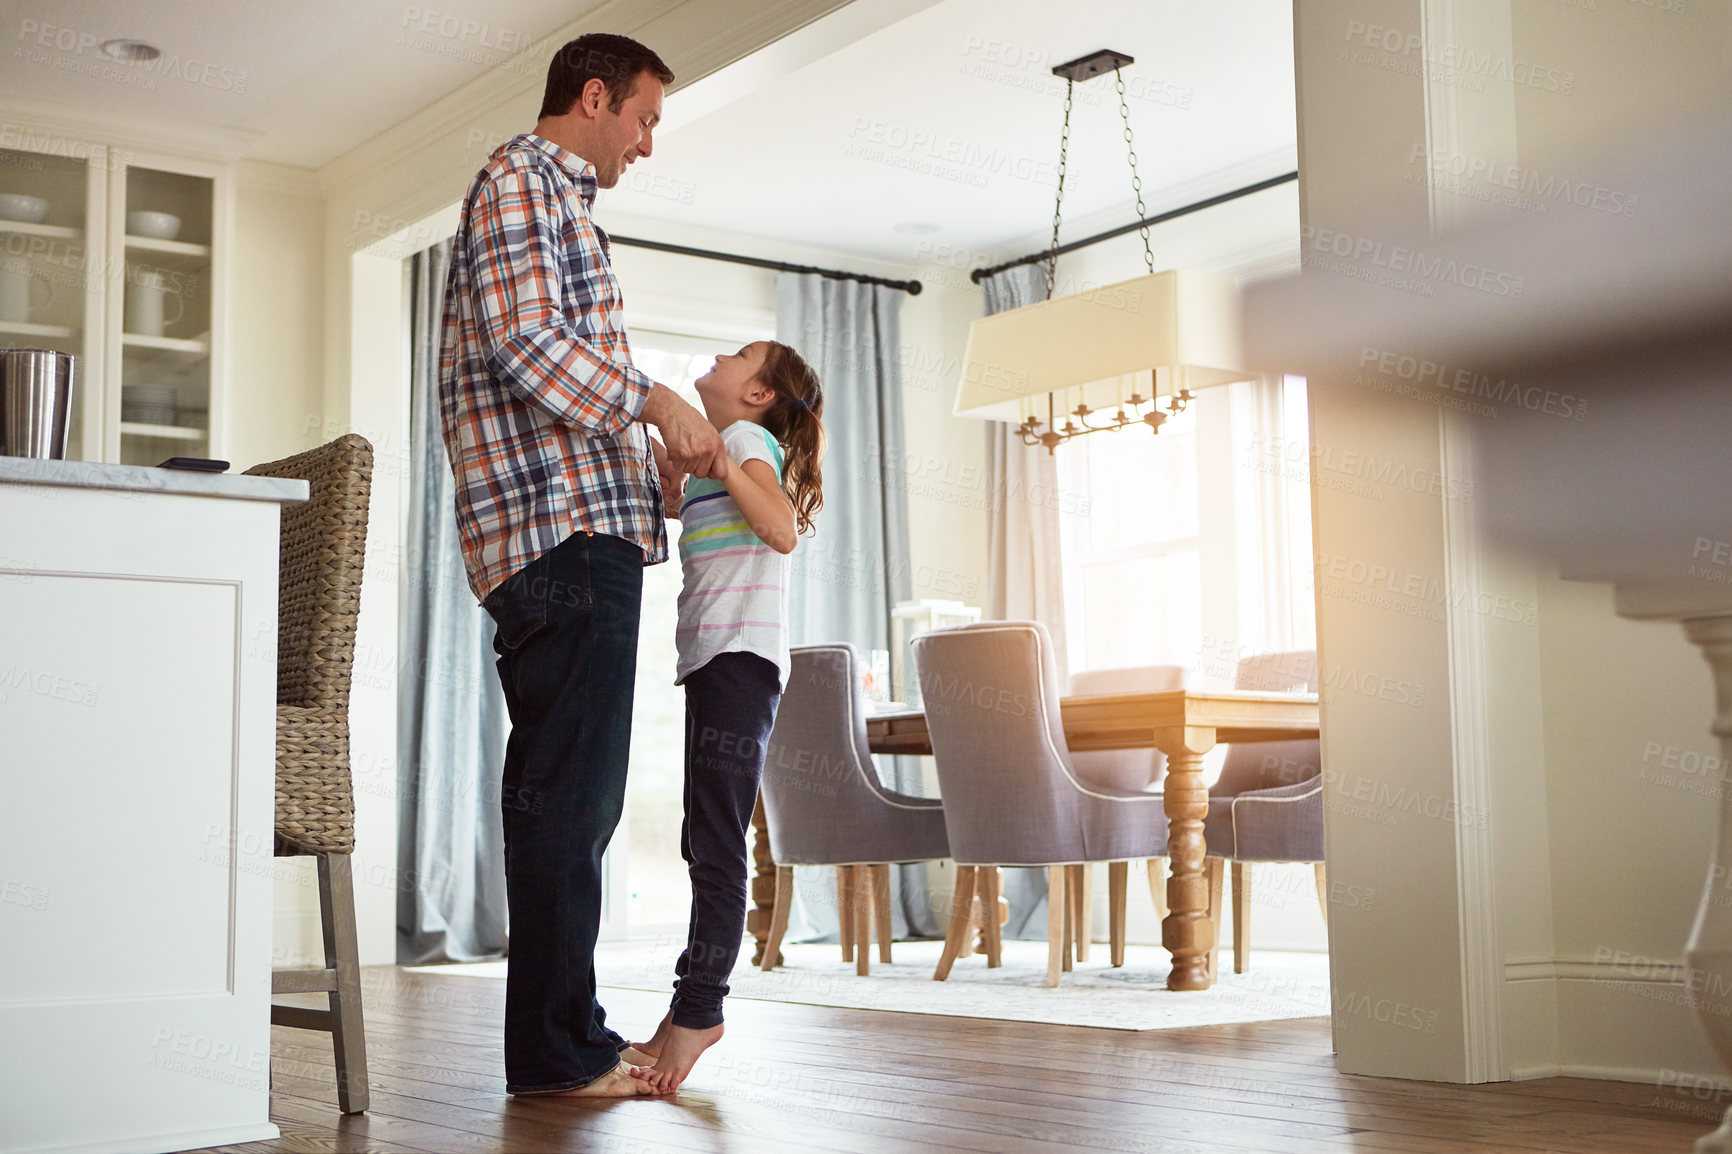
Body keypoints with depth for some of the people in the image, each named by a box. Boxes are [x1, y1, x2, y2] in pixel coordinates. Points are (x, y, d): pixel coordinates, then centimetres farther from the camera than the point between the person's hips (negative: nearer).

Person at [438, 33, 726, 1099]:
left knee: (571, 792, 10)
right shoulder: (523, 180, -2)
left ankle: (567, 1037, 15)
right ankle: (556, 1051, -5)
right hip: (565, 527, -11)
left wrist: (653, 459, 21)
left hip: (582, 529, 11)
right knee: (569, 790, -9)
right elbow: (525, 341, -16)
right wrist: (657, 401, -10)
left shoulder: (559, 198, 29)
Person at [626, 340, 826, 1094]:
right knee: (704, 842, 7)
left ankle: (697, 1009, -16)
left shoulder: (747, 436, -1)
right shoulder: (729, 454, 26)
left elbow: (783, 530, -17)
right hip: (716, 661, 10)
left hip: (739, 656, -10)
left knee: (715, 839, -14)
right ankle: (694, 1006, 9)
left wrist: (715, 458, -22)